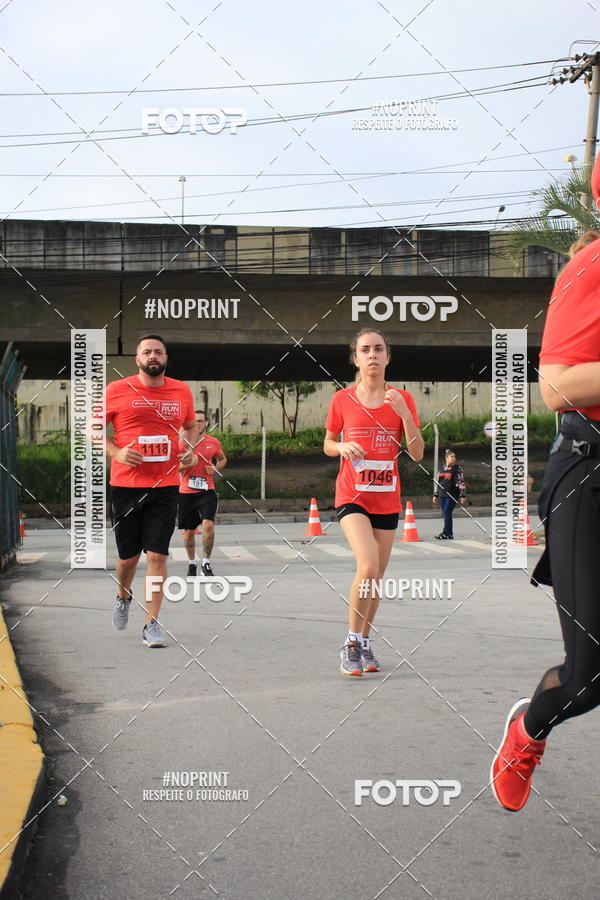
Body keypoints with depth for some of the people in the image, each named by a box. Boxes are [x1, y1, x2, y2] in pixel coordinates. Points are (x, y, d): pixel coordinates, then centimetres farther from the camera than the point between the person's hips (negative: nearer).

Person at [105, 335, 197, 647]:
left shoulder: (182, 392, 7)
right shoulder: (117, 390, -2)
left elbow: (190, 426, 24)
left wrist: (190, 451, 4)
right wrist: (116, 452, -11)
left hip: (166, 487, 1)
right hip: (126, 486, -1)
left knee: (157, 555, -5)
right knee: (128, 556, 9)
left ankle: (151, 625, 2)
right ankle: (123, 597, 41)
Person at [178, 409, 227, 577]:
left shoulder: (213, 442, 5)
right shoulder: (182, 443, 1)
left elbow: (223, 459, 23)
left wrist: (216, 468, 2)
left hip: (207, 491, 0)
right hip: (186, 492, 0)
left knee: (208, 524, -19)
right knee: (188, 531, 8)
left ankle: (206, 563, -9)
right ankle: (192, 563, 28)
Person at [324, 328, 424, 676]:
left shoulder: (402, 399, 1)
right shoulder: (342, 400, -1)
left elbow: (417, 454, -3)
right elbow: (328, 444, 11)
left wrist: (404, 413, -16)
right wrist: (343, 447, -12)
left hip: (387, 499, 3)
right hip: (352, 495, -3)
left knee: (377, 576, 9)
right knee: (368, 566, -23)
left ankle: (365, 643, 27)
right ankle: (351, 643, -8)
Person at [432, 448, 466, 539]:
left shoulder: (457, 468, -2)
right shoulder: (442, 469, 14)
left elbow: (461, 482, -6)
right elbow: (437, 482, 20)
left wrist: (463, 495, -12)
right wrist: (435, 495, 18)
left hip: (452, 495, -6)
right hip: (442, 495, 6)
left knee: (447, 512, -11)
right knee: (444, 513, 5)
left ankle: (446, 533, -9)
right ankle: (449, 534, 10)